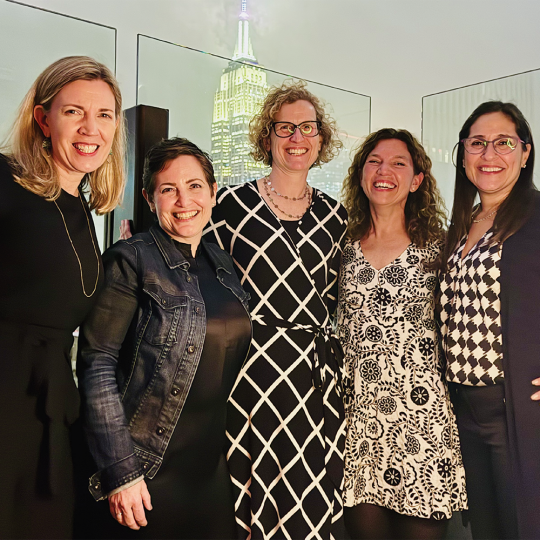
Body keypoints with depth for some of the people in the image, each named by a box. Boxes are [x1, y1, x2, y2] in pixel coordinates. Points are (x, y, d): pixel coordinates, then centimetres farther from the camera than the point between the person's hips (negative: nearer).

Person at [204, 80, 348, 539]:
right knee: (258, 491, 2)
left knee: (317, 498, 7)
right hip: (252, 365, -3)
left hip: (317, 368, 3)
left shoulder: (334, 216, 11)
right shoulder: (234, 203, 1)